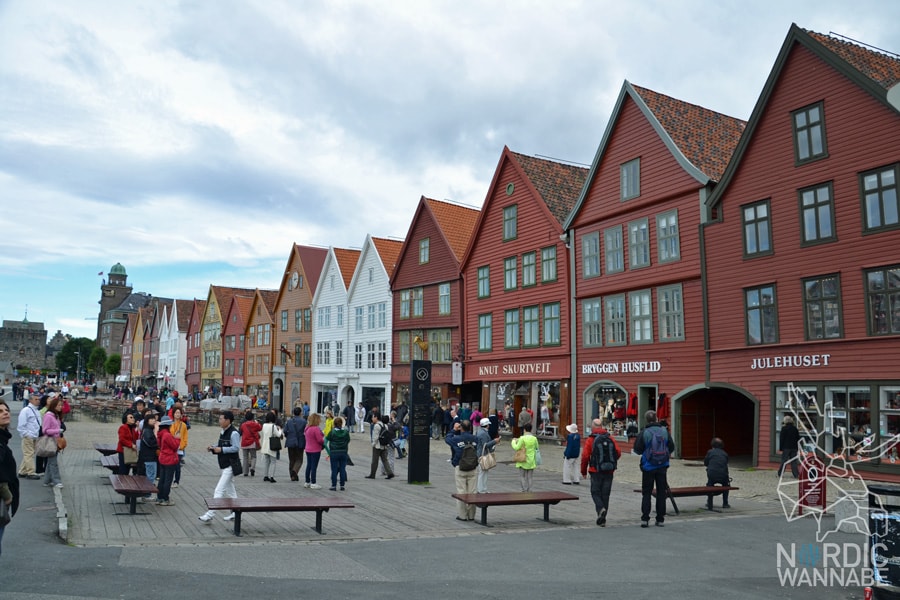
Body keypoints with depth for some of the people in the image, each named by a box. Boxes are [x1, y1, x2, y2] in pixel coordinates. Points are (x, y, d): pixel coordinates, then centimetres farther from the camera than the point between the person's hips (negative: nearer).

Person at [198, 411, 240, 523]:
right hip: (223, 466, 10)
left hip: (229, 466, -10)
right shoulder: (223, 432, 12)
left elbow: (236, 448, -21)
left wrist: (221, 450, -21)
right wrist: (213, 448, 2)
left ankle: (210, 514, -7)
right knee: (230, 491, 14)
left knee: (219, 491, -9)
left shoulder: (233, 433, -16)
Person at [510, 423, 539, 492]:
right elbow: (536, 448, 11)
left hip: (523, 460, -4)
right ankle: (529, 491, 12)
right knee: (530, 477, 11)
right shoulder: (534, 438, -3)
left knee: (522, 476, 6)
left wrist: (513, 441, 5)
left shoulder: (522, 438, -15)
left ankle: (524, 490, -1)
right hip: (531, 461, 4)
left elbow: (516, 447, -14)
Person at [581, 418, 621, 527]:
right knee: (605, 494, 10)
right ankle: (602, 519, 14)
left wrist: (583, 471, 1)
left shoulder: (590, 440, -7)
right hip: (609, 472, 4)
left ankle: (601, 509, -18)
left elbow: (585, 456, -11)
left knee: (595, 492, 9)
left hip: (596, 471, -4)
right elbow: (618, 453, 1)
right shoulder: (610, 438, 4)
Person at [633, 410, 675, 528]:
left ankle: (645, 519, -1)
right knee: (661, 493, 10)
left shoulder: (644, 433, -10)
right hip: (662, 466, 2)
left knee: (646, 493, 6)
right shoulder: (664, 431, 0)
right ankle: (660, 520, 12)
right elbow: (671, 447, 4)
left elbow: (637, 450, -8)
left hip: (648, 467, -2)